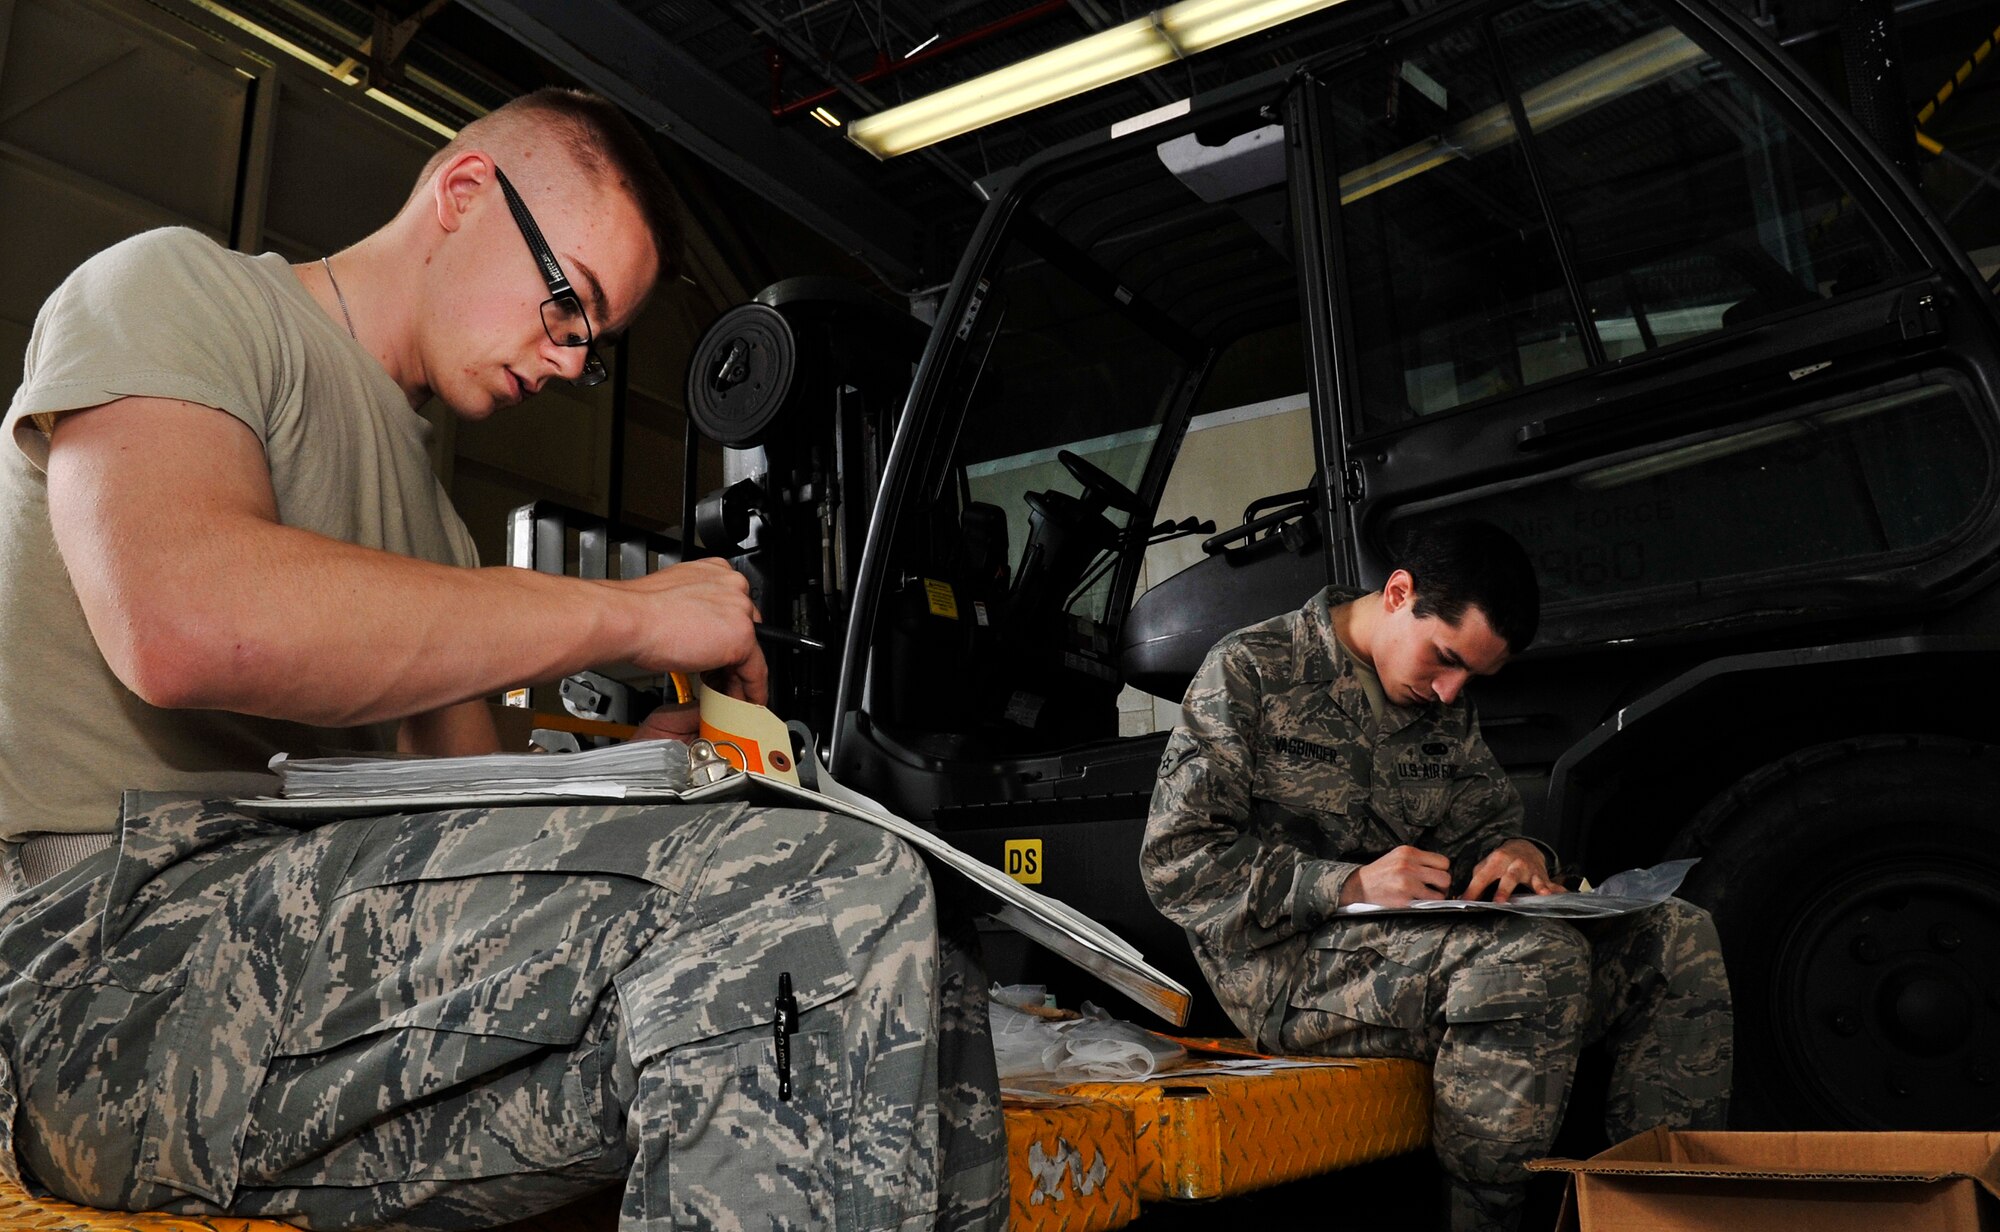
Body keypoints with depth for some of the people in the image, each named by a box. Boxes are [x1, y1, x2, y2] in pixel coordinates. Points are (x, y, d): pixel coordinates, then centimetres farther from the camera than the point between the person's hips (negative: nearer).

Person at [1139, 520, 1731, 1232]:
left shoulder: (1445, 710, 13)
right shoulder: (1251, 673, -8)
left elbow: (1487, 818, 22)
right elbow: (1175, 861, -13)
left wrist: (1517, 851, -6)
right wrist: (1351, 885, -24)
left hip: (1416, 944, 8)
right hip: (1288, 965, -7)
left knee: (1677, 936, -4)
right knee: (1537, 958, -32)